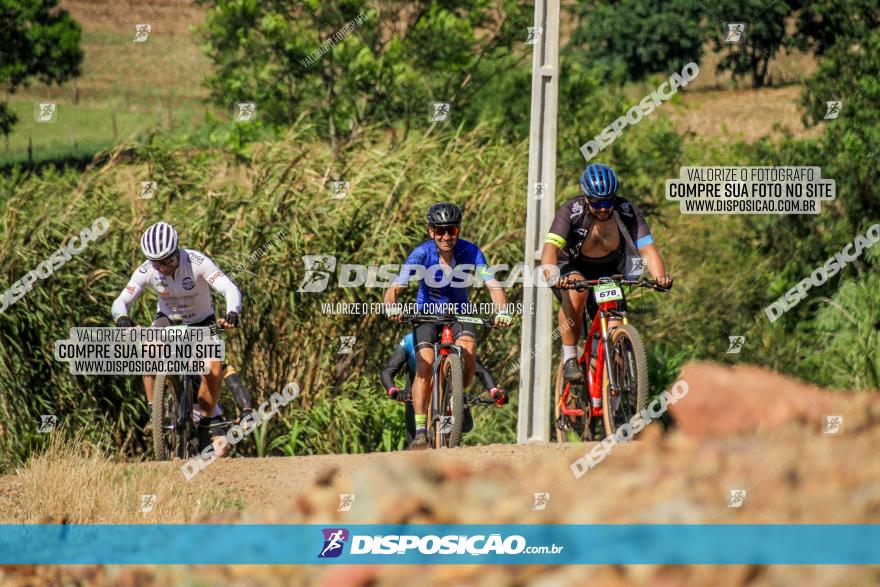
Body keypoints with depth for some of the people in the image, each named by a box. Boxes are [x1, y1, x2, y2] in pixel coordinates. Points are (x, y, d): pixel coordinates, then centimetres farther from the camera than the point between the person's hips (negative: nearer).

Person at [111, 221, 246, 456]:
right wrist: (122, 318, -50)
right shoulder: (146, 271, -23)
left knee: (213, 369, -25)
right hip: (168, 318, 1)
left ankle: (206, 421, -1)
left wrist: (232, 313, -59)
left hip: (202, 322, -1)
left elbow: (231, 289, -38)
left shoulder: (197, 262, -30)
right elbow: (121, 301, -26)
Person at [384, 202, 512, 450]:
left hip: (458, 313, 1)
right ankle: (420, 432, -17)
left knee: (468, 349, -29)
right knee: (425, 362, -22)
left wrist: (503, 311, -46)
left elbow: (493, 284, -27)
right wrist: (391, 306, -53)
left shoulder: (470, 251, -20)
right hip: (427, 313, -1)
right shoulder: (422, 253, -23)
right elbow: (395, 287, -30)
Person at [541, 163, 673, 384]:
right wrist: (551, 277, -57)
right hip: (572, 268, -3)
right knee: (576, 293, -36)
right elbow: (550, 248, -37)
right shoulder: (571, 211, -25)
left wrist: (660, 277, -46)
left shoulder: (628, 212, -19)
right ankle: (569, 359, -23)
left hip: (607, 272, 3)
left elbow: (648, 248, -26)